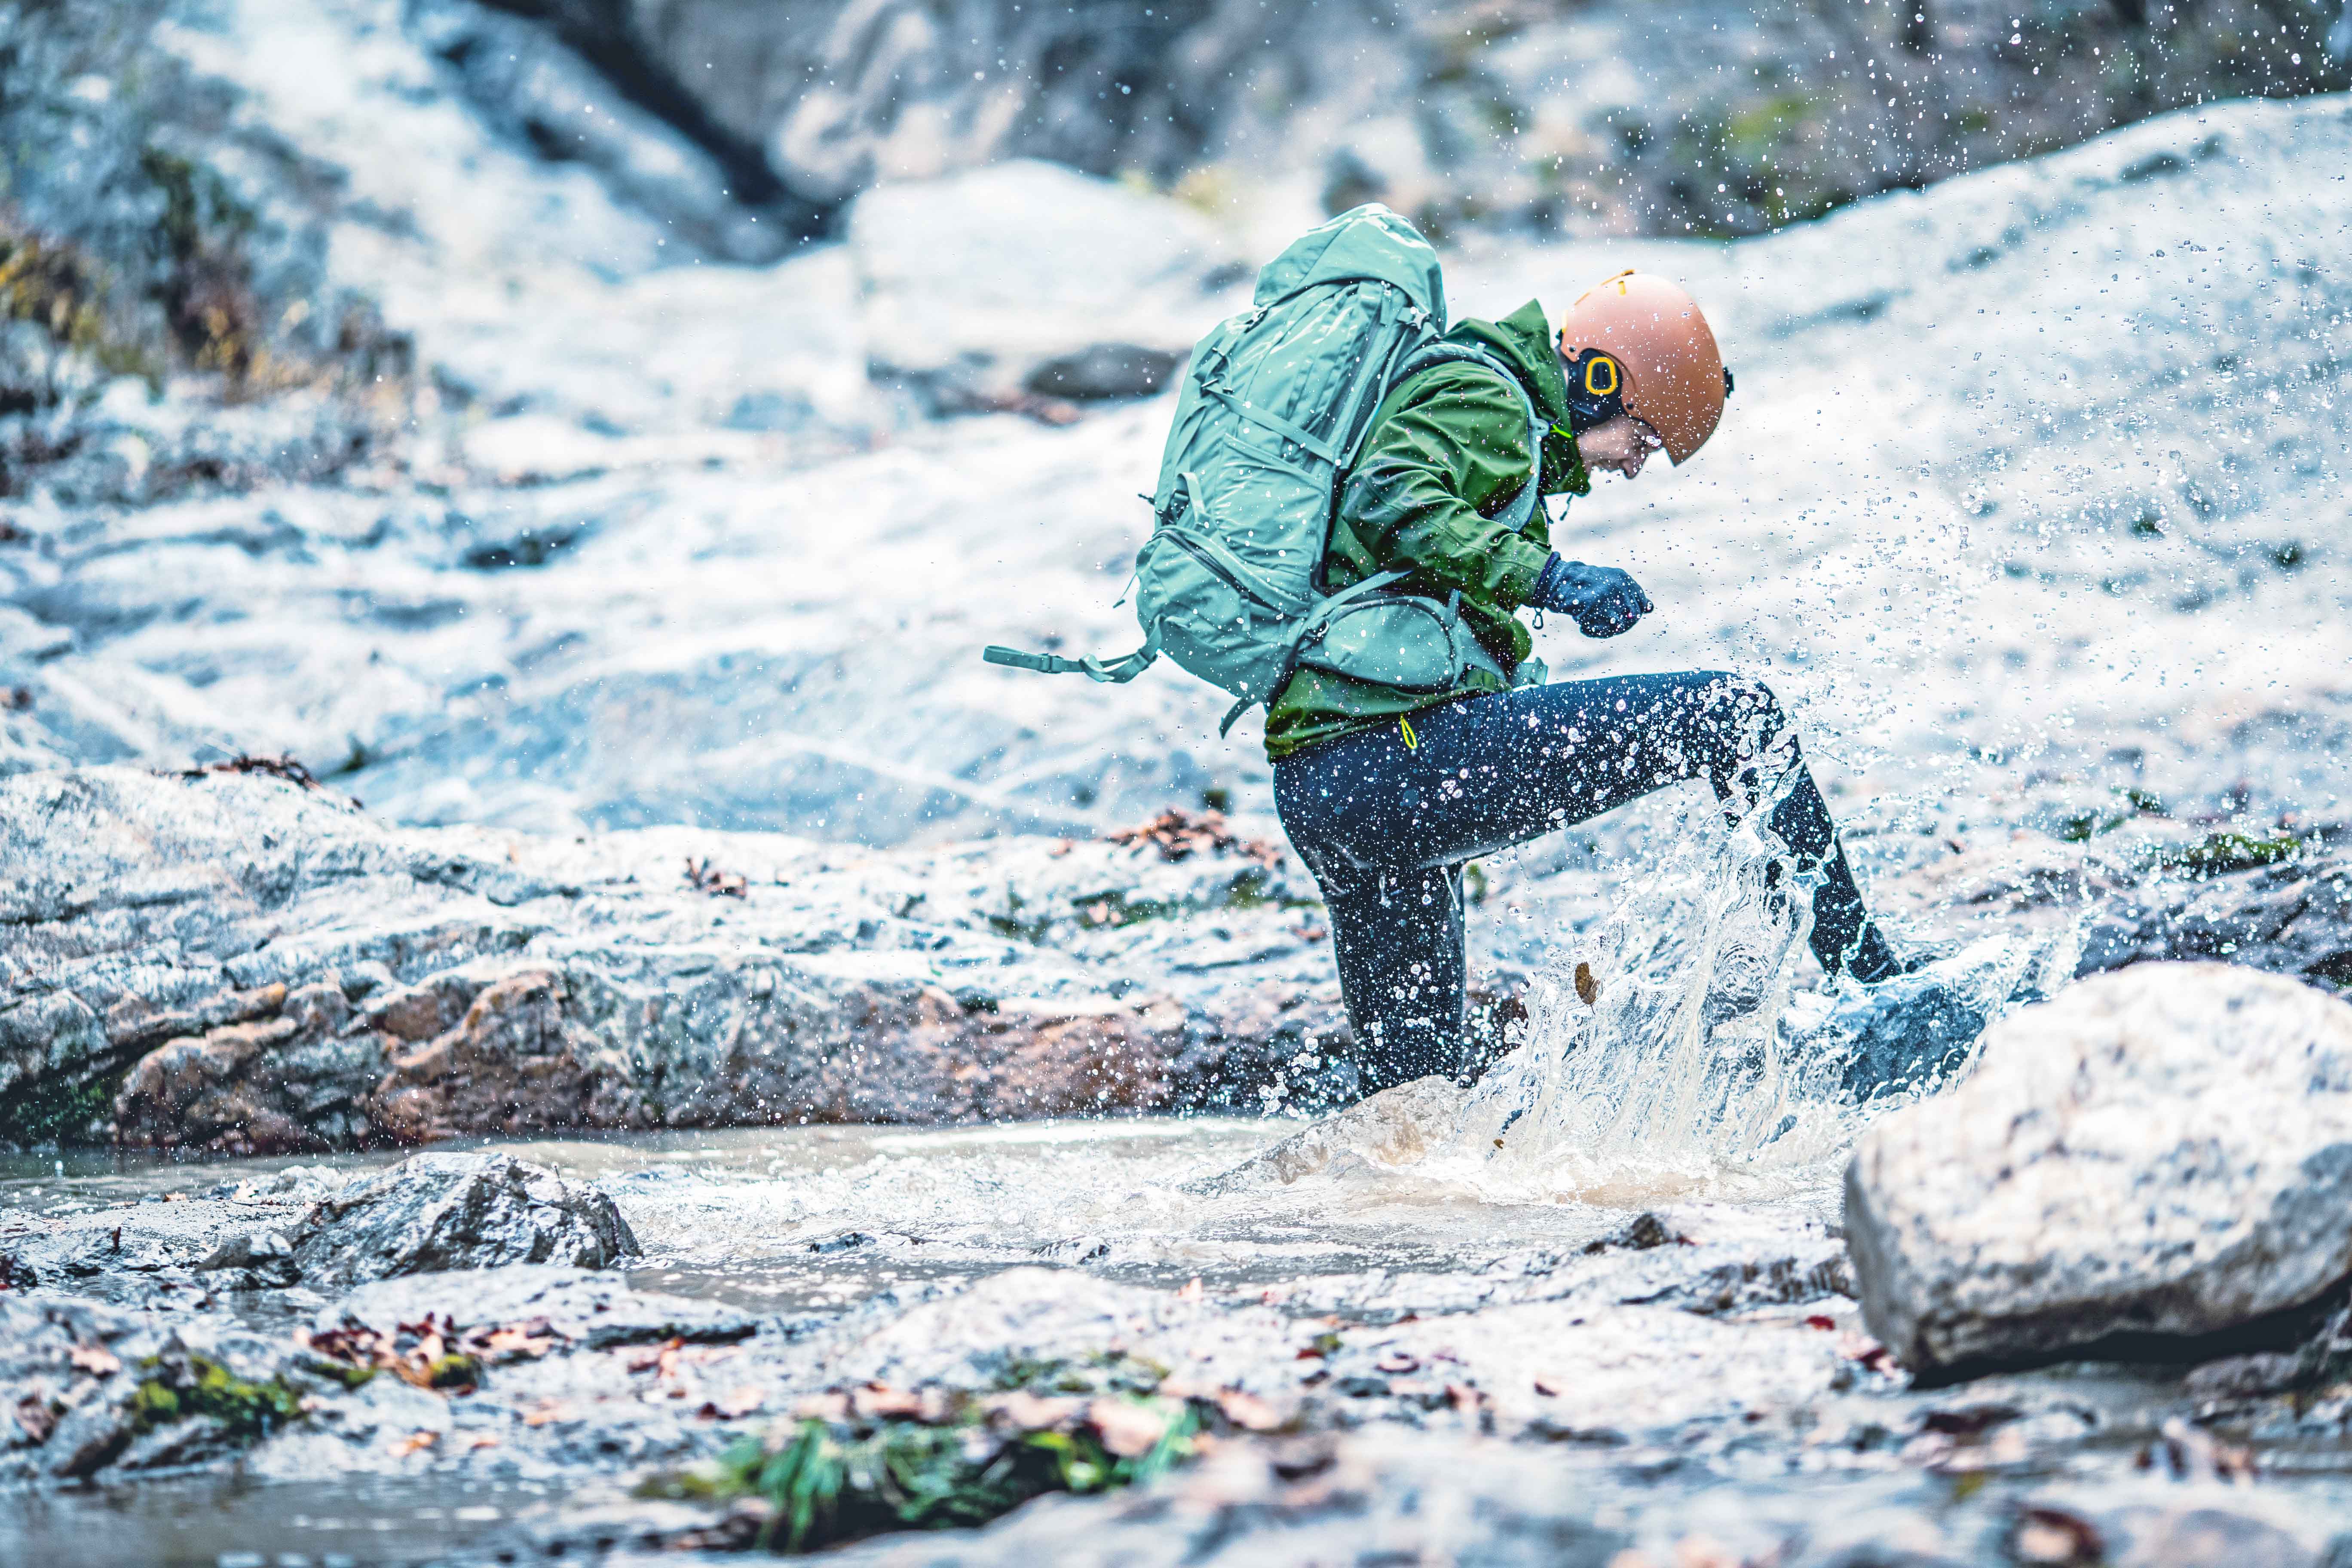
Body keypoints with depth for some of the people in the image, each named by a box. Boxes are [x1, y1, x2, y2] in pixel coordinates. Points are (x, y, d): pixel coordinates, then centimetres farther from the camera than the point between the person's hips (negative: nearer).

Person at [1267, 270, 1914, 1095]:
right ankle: (1866, 971, -7)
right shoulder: (1484, 395, -1)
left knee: (1408, 1096, 16)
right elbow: (1383, 502, -19)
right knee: (1737, 715, -7)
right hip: (1408, 746, -10)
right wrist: (1543, 575, -26)